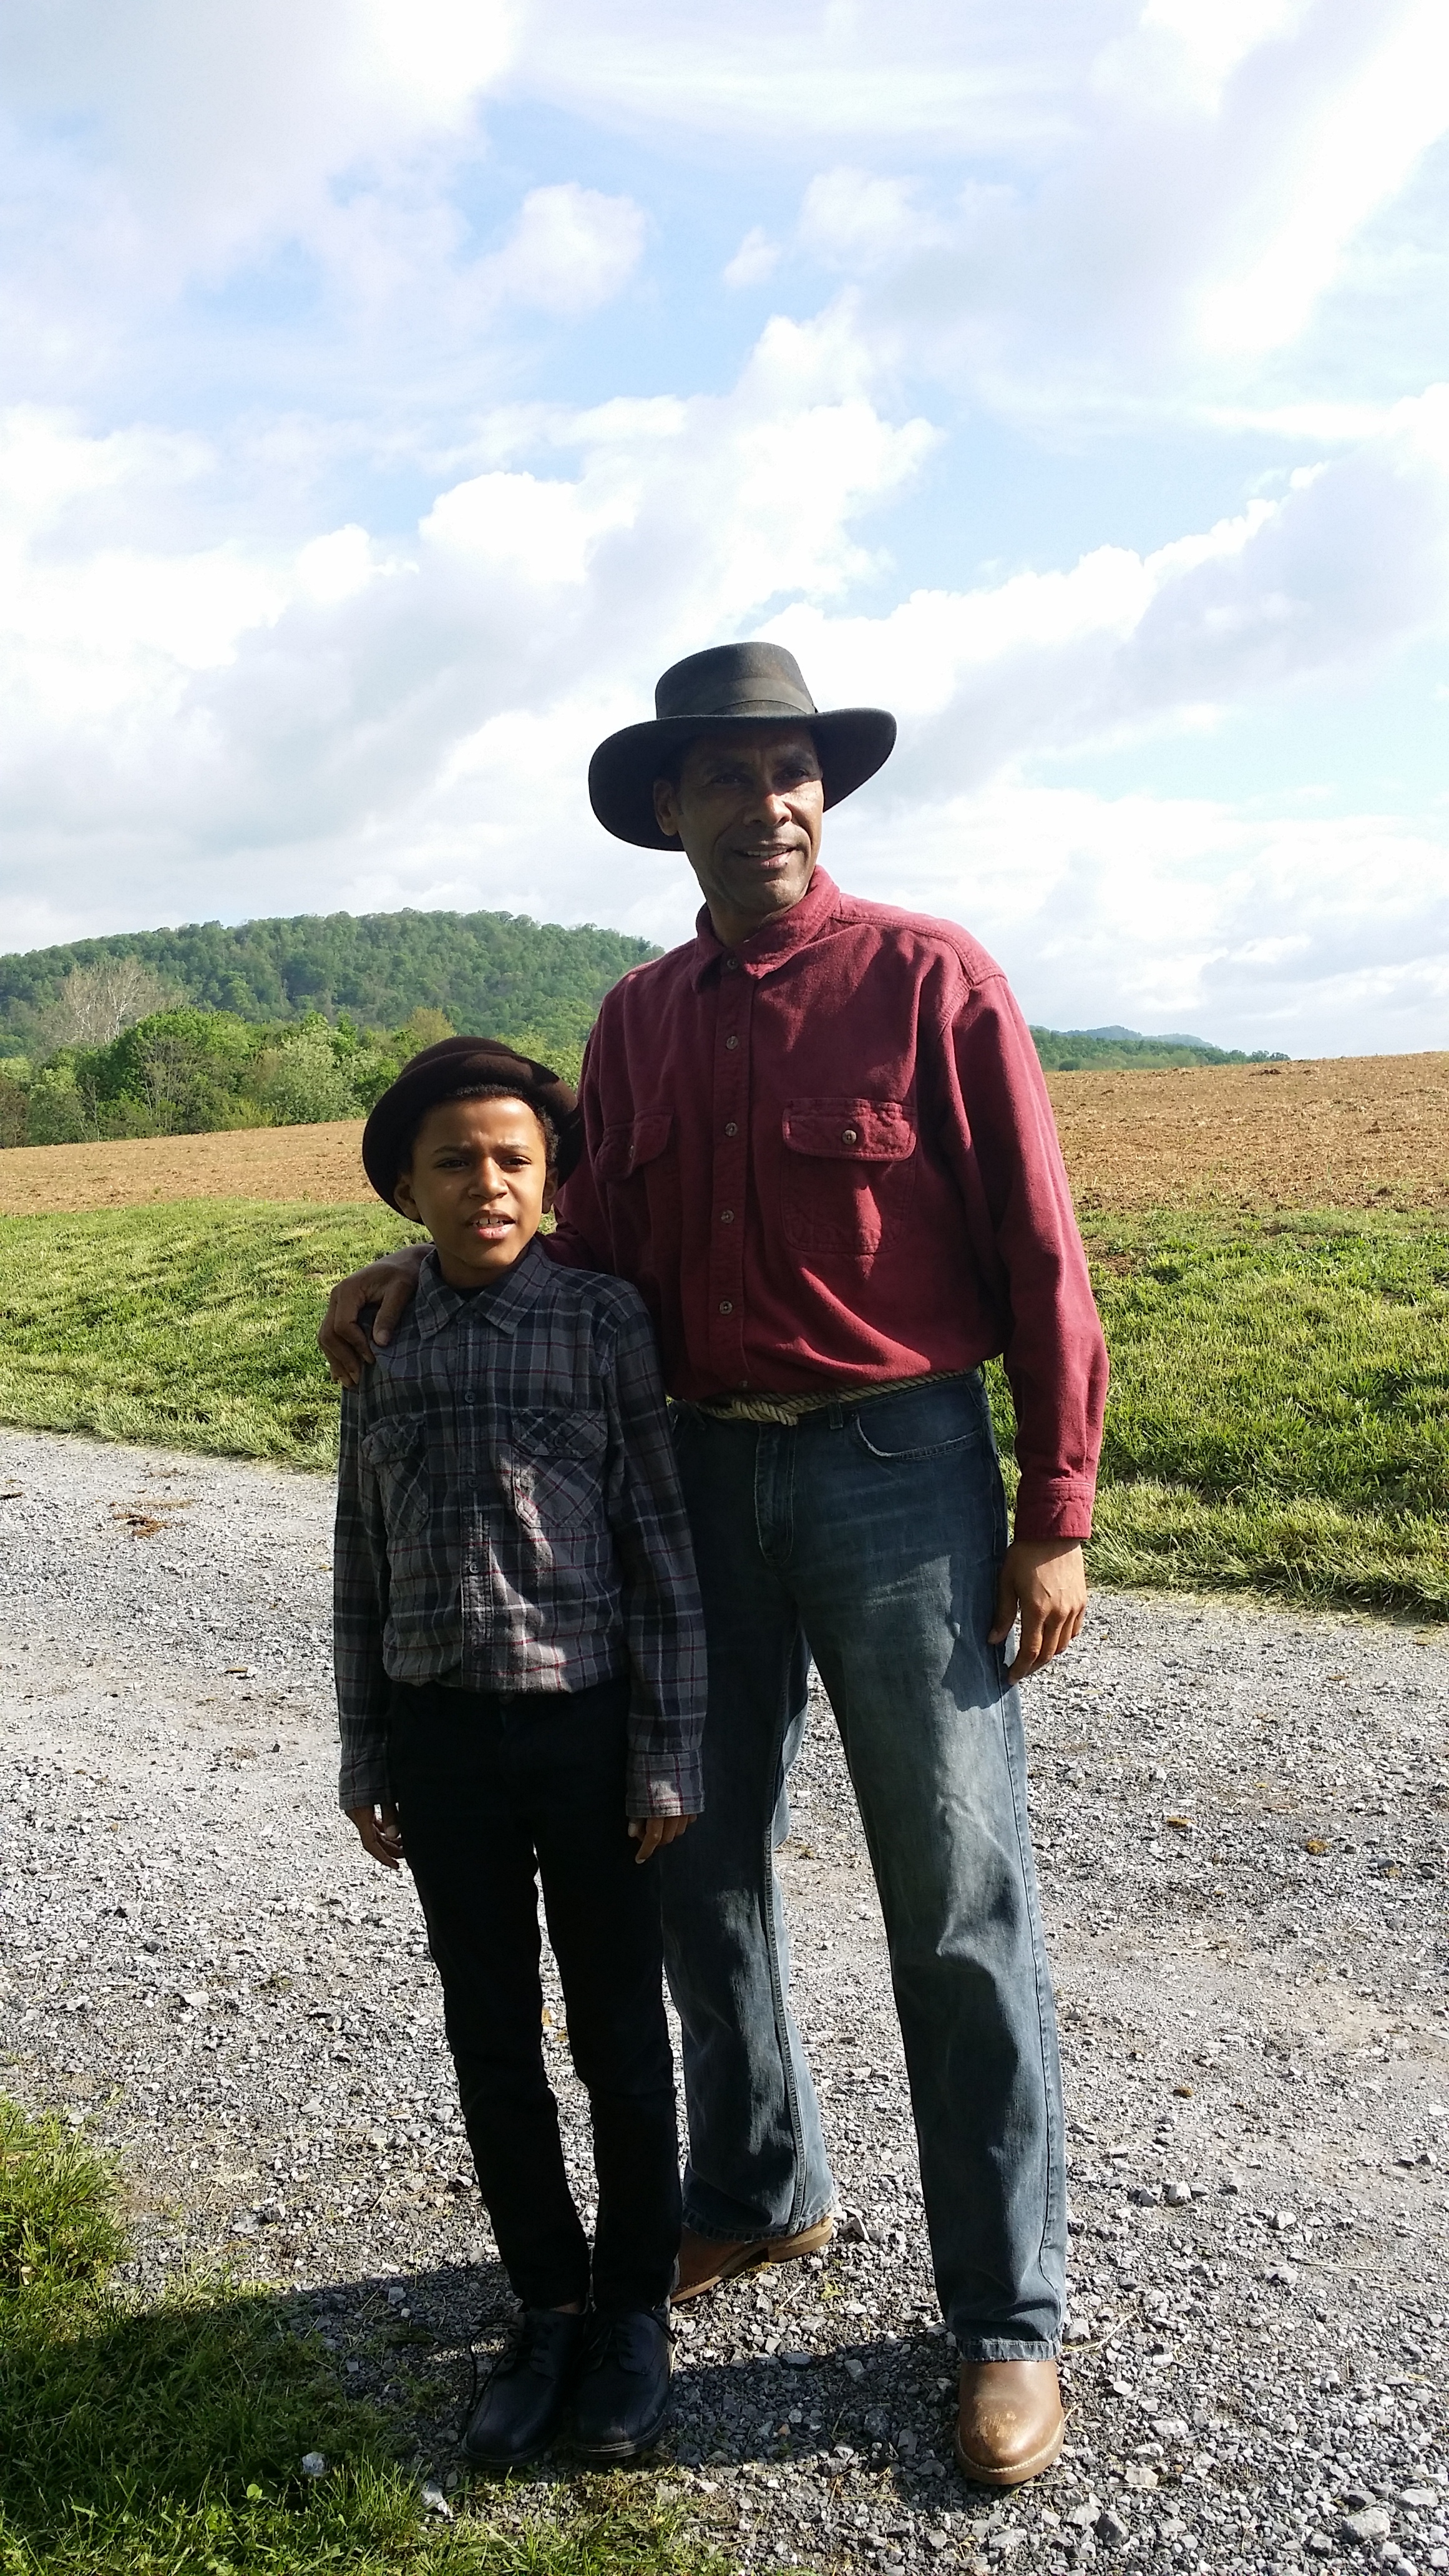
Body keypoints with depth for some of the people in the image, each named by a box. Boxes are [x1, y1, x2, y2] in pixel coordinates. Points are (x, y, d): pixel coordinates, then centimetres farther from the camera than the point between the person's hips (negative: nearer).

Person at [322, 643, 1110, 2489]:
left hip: (902, 1468, -5)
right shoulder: (637, 1022, 8)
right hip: (704, 1472, 6)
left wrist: (1055, 1517, -10)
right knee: (700, 1870, 16)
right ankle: (759, 2195, 40)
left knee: (955, 1906, 3)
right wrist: (428, 1271, -4)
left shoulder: (928, 978, -7)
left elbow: (1036, 1255, -8)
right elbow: (599, 1249, 12)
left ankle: (1007, 2319, 20)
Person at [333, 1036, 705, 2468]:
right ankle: (547, 2306, 33)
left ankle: (634, 2306, 32)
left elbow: (661, 1553, -6)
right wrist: (365, 1761, 9)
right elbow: (362, 1570, 8)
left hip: (588, 1720, -3)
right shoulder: (383, 1342, 2)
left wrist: (668, 1757, -7)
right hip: (441, 1732, 3)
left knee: (619, 2033, 11)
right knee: (490, 2039, 14)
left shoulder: (603, 1321, -8)